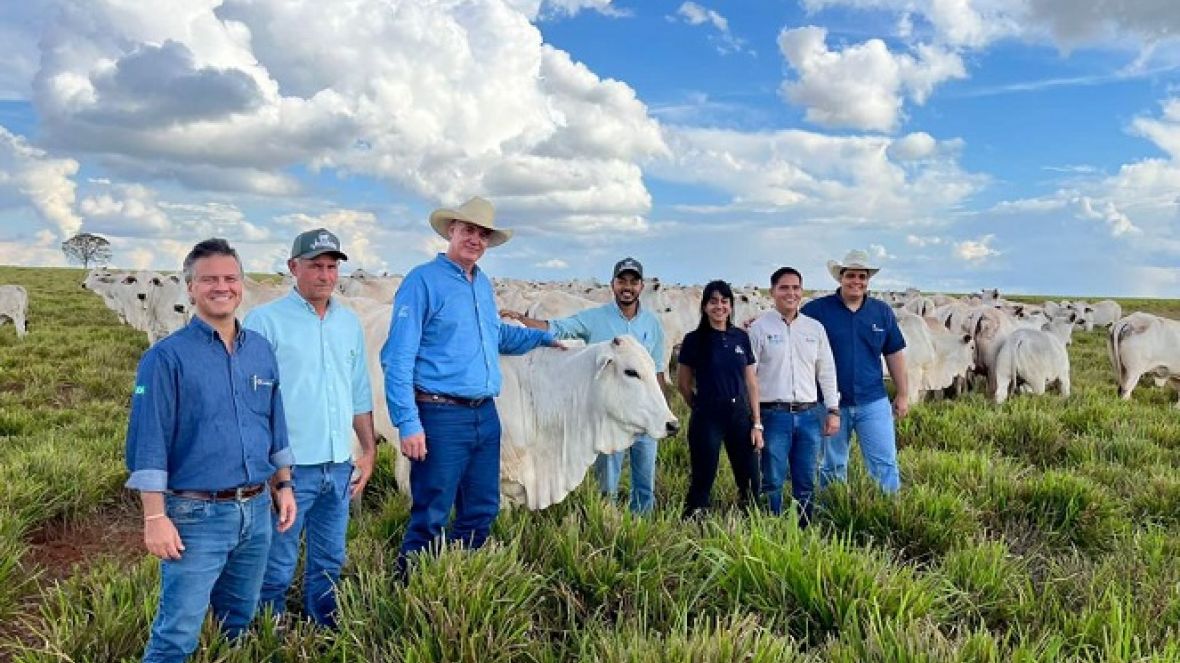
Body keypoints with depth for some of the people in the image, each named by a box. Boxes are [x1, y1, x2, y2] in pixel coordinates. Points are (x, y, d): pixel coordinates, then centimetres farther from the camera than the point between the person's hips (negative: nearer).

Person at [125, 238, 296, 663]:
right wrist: (155, 518, -15)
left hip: (257, 510, 5)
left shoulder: (261, 350, 8)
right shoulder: (167, 357, -9)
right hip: (197, 515, -5)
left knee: (240, 624, 19)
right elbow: (149, 443, -12)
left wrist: (283, 485, 15)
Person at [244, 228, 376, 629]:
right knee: (277, 567, 4)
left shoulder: (350, 323, 11)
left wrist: (369, 451, 15)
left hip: (339, 467, 5)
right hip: (290, 467, -5)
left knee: (329, 562, 16)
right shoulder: (265, 320, -6)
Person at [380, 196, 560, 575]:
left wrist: (543, 337, 25)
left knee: (482, 511, 15)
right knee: (430, 518, 0)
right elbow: (398, 358, -13)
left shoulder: (483, 285, 15)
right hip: (441, 416, -7)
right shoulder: (424, 280, -8)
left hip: (486, 415, 8)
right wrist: (407, 423, -19)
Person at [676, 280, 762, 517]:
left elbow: (751, 382, 8)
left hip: (740, 416, 3)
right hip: (707, 418, -3)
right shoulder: (694, 339, -4)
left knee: (750, 483, 5)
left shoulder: (741, 337, 6)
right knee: (702, 481, 1)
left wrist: (757, 424, 4)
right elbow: (683, 384, 6)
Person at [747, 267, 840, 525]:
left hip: (809, 414, 4)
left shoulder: (815, 328, 11)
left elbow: (827, 372, 15)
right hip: (774, 414, -4)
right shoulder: (759, 327, -1)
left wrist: (833, 411, 9)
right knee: (773, 482, 1)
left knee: (806, 482, 10)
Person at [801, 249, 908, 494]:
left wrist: (903, 394, 11)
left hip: (873, 402, 2)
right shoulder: (816, 309, -5)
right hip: (830, 404, -1)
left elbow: (894, 354, 11)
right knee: (832, 467, 12)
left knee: (885, 464, 2)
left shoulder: (882, 311, 5)